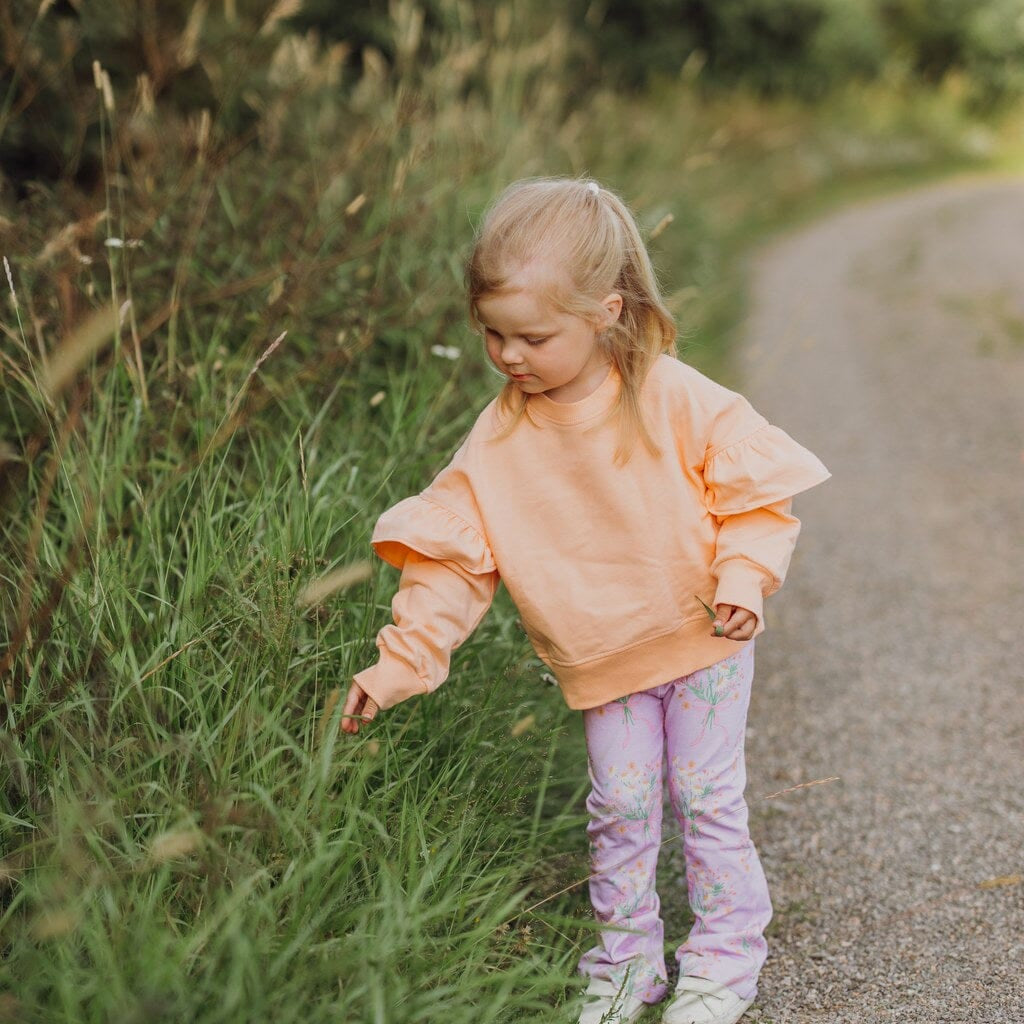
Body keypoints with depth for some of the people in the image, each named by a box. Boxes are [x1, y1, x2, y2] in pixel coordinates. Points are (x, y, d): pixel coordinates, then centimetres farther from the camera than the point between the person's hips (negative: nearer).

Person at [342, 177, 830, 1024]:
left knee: (706, 795, 5)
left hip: (701, 639, -2)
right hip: (599, 659, 2)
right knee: (620, 804, 5)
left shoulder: (678, 401, -19)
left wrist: (743, 579, -25)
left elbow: (756, 493, -10)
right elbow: (454, 558, -9)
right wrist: (401, 660, -15)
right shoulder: (500, 438, -12)